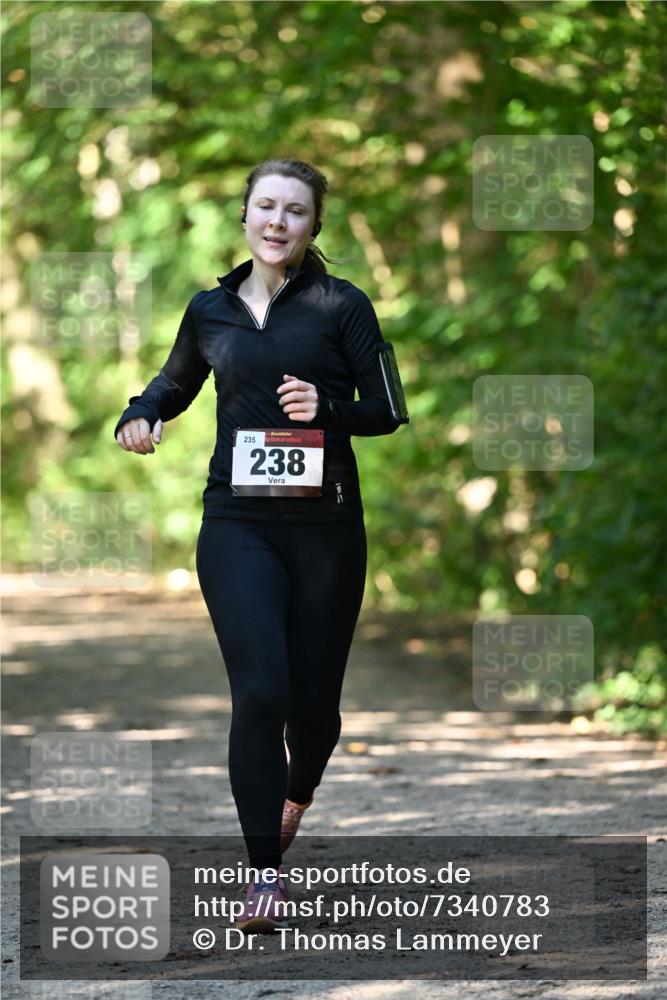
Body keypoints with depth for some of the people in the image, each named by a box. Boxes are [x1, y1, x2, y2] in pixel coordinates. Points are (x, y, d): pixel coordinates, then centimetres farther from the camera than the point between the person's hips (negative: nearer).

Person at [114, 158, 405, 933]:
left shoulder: (341, 306, -1)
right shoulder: (210, 310, 7)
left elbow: (386, 411, -1)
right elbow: (176, 381, 26)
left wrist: (325, 408, -19)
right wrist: (141, 416, 5)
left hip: (324, 526, -1)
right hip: (237, 525, 1)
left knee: (313, 700, 6)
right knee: (259, 692, -14)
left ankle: (298, 792, 43)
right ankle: (266, 874, -7)